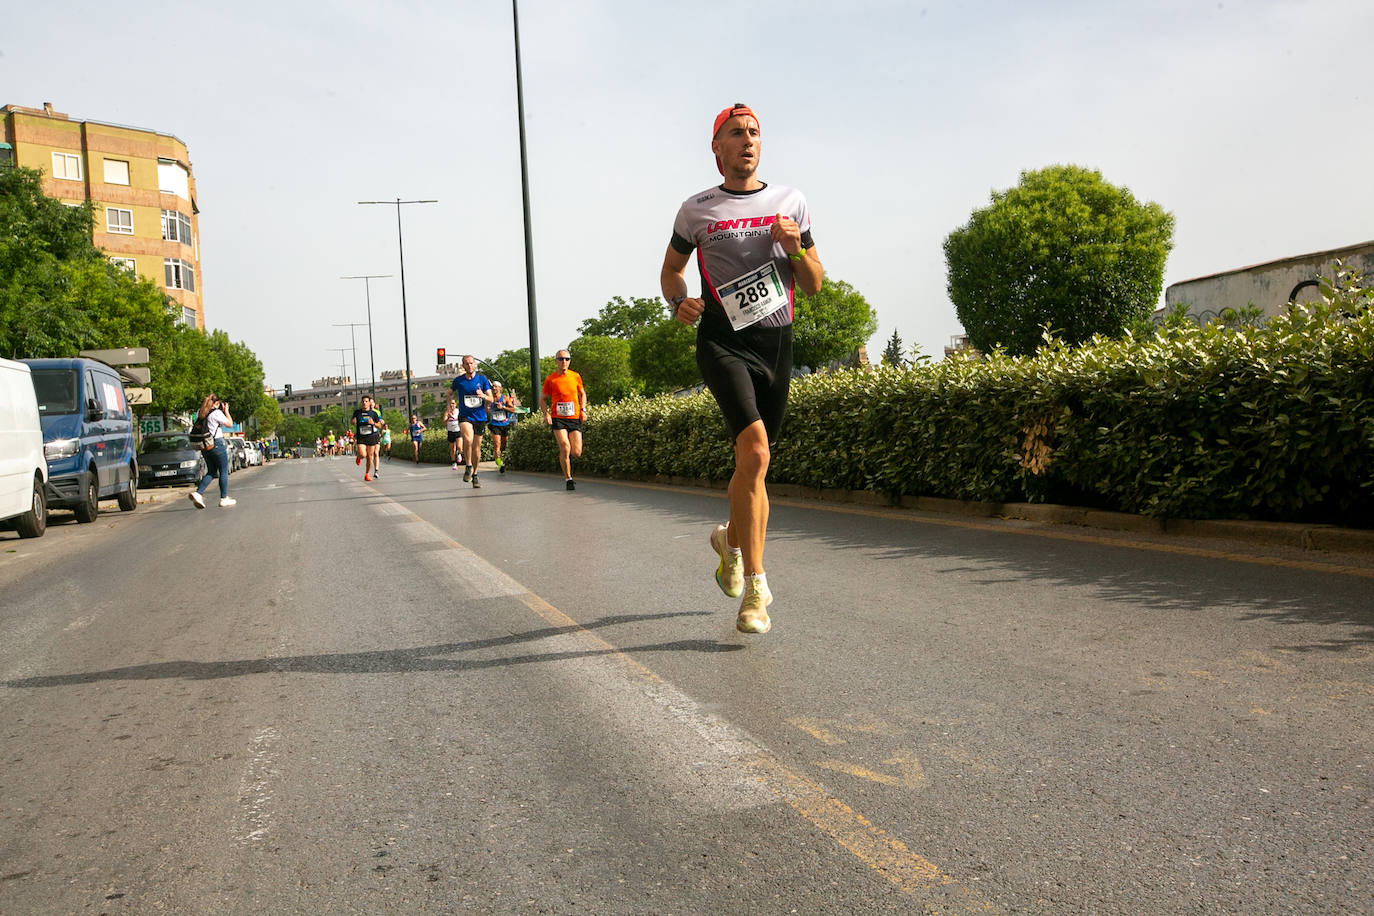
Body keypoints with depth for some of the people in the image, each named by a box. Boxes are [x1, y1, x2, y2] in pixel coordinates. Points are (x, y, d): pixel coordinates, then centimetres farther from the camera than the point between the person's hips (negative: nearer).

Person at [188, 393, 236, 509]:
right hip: (217, 444, -7)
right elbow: (230, 423, -6)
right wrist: (226, 411, 5)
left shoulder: (200, 413, 7)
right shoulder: (216, 413, -13)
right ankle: (224, 499, 9)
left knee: (211, 472, 17)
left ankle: (197, 493, -1)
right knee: (224, 472, 5)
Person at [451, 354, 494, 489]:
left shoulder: (482, 379, 2)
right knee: (468, 439, -30)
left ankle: (474, 475, 23)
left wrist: (483, 396, -21)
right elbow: (451, 394, 22)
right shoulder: (458, 381, 2)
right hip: (465, 416, -1)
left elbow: (491, 399, 0)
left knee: (477, 448, 7)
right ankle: (468, 466, -13)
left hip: (480, 417, 1)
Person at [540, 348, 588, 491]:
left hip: (575, 418, 2)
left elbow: (582, 394, 21)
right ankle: (569, 479, 0)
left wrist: (583, 410, 6)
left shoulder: (575, 376, 6)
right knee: (565, 448, -16)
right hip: (558, 419, -2)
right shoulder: (550, 379, 0)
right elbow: (542, 399, 8)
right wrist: (546, 414, -8)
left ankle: (566, 456, 32)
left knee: (577, 453, -5)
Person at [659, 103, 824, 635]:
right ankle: (754, 588, -17)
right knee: (755, 450, -23)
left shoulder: (791, 202, 11)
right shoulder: (697, 209, 6)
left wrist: (796, 248, -7)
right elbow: (671, 269, 18)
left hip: (776, 340, 4)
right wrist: (679, 301, -3)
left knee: (753, 460, 10)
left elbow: (814, 286, 13)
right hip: (723, 341, -3)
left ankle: (731, 538, 42)